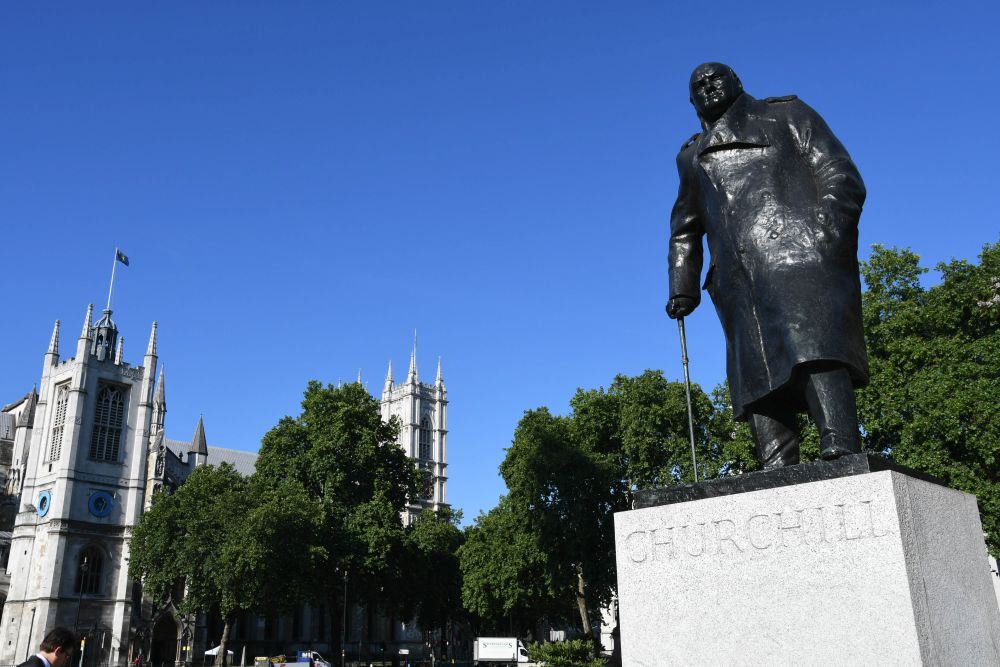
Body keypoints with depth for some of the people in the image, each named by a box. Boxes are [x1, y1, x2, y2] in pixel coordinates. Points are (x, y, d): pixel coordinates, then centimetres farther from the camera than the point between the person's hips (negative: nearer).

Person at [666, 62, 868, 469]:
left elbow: (840, 175, 9)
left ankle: (842, 461, -37)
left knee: (813, 350, -27)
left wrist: (829, 230, -10)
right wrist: (682, 287, 18)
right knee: (759, 380, -9)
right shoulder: (693, 156, 32)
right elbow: (685, 231, 34)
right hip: (740, 281, 4)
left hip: (798, 255, -4)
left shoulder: (787, 114, 21)